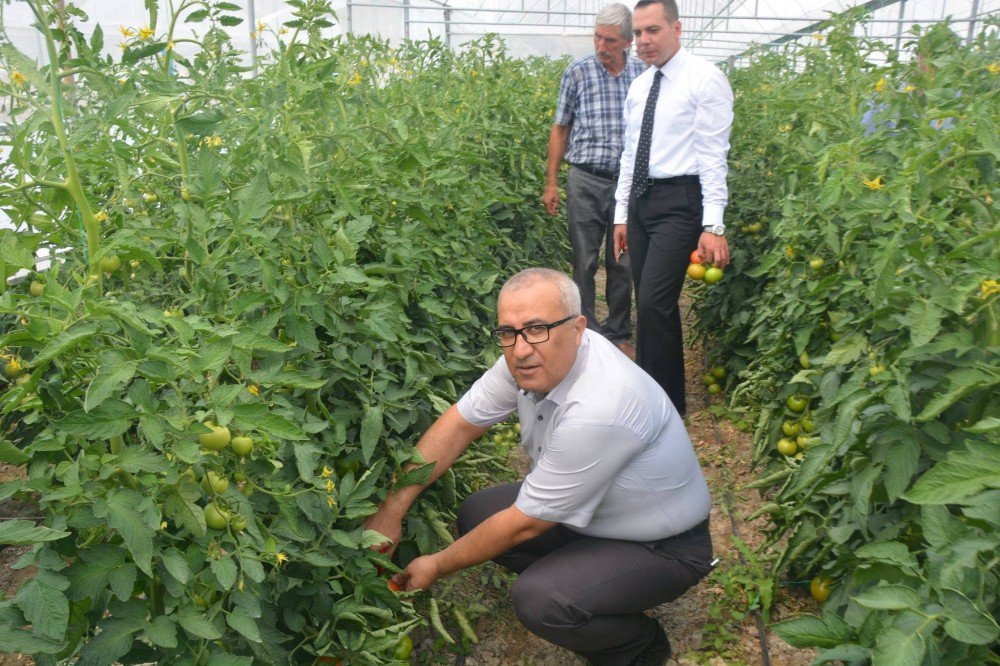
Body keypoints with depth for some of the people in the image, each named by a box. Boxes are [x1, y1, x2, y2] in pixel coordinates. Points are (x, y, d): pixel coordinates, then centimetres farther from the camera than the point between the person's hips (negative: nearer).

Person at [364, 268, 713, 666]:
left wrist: (437, 567, -12)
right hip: (595, 510, 8)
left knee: (537, 601, -28)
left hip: (665, 547, -7)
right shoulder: (534, 357, -15)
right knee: (474, 515, -2)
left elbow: (524, 524, -26)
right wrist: (391, 510, -10)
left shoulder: (597, 411, -37)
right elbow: (459, 424, -5)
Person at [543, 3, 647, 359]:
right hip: (586, 181, -1)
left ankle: (618, 333, 24)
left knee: (622, 263, 9)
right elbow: (560, 129, 5)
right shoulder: (577, 73, 0)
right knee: (584, 263, 3)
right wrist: (551, 182, 2)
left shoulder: (643, 73, 4)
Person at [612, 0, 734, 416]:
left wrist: (712, 226, -18)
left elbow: (713, 157, -12)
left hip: (679, 203, -7)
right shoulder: (639, 86, 14)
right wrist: (622, 215, 15)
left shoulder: (705, 79, -7)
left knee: (654, 303, -14)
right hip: (640, 199, 7)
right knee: (651, 304, 11)